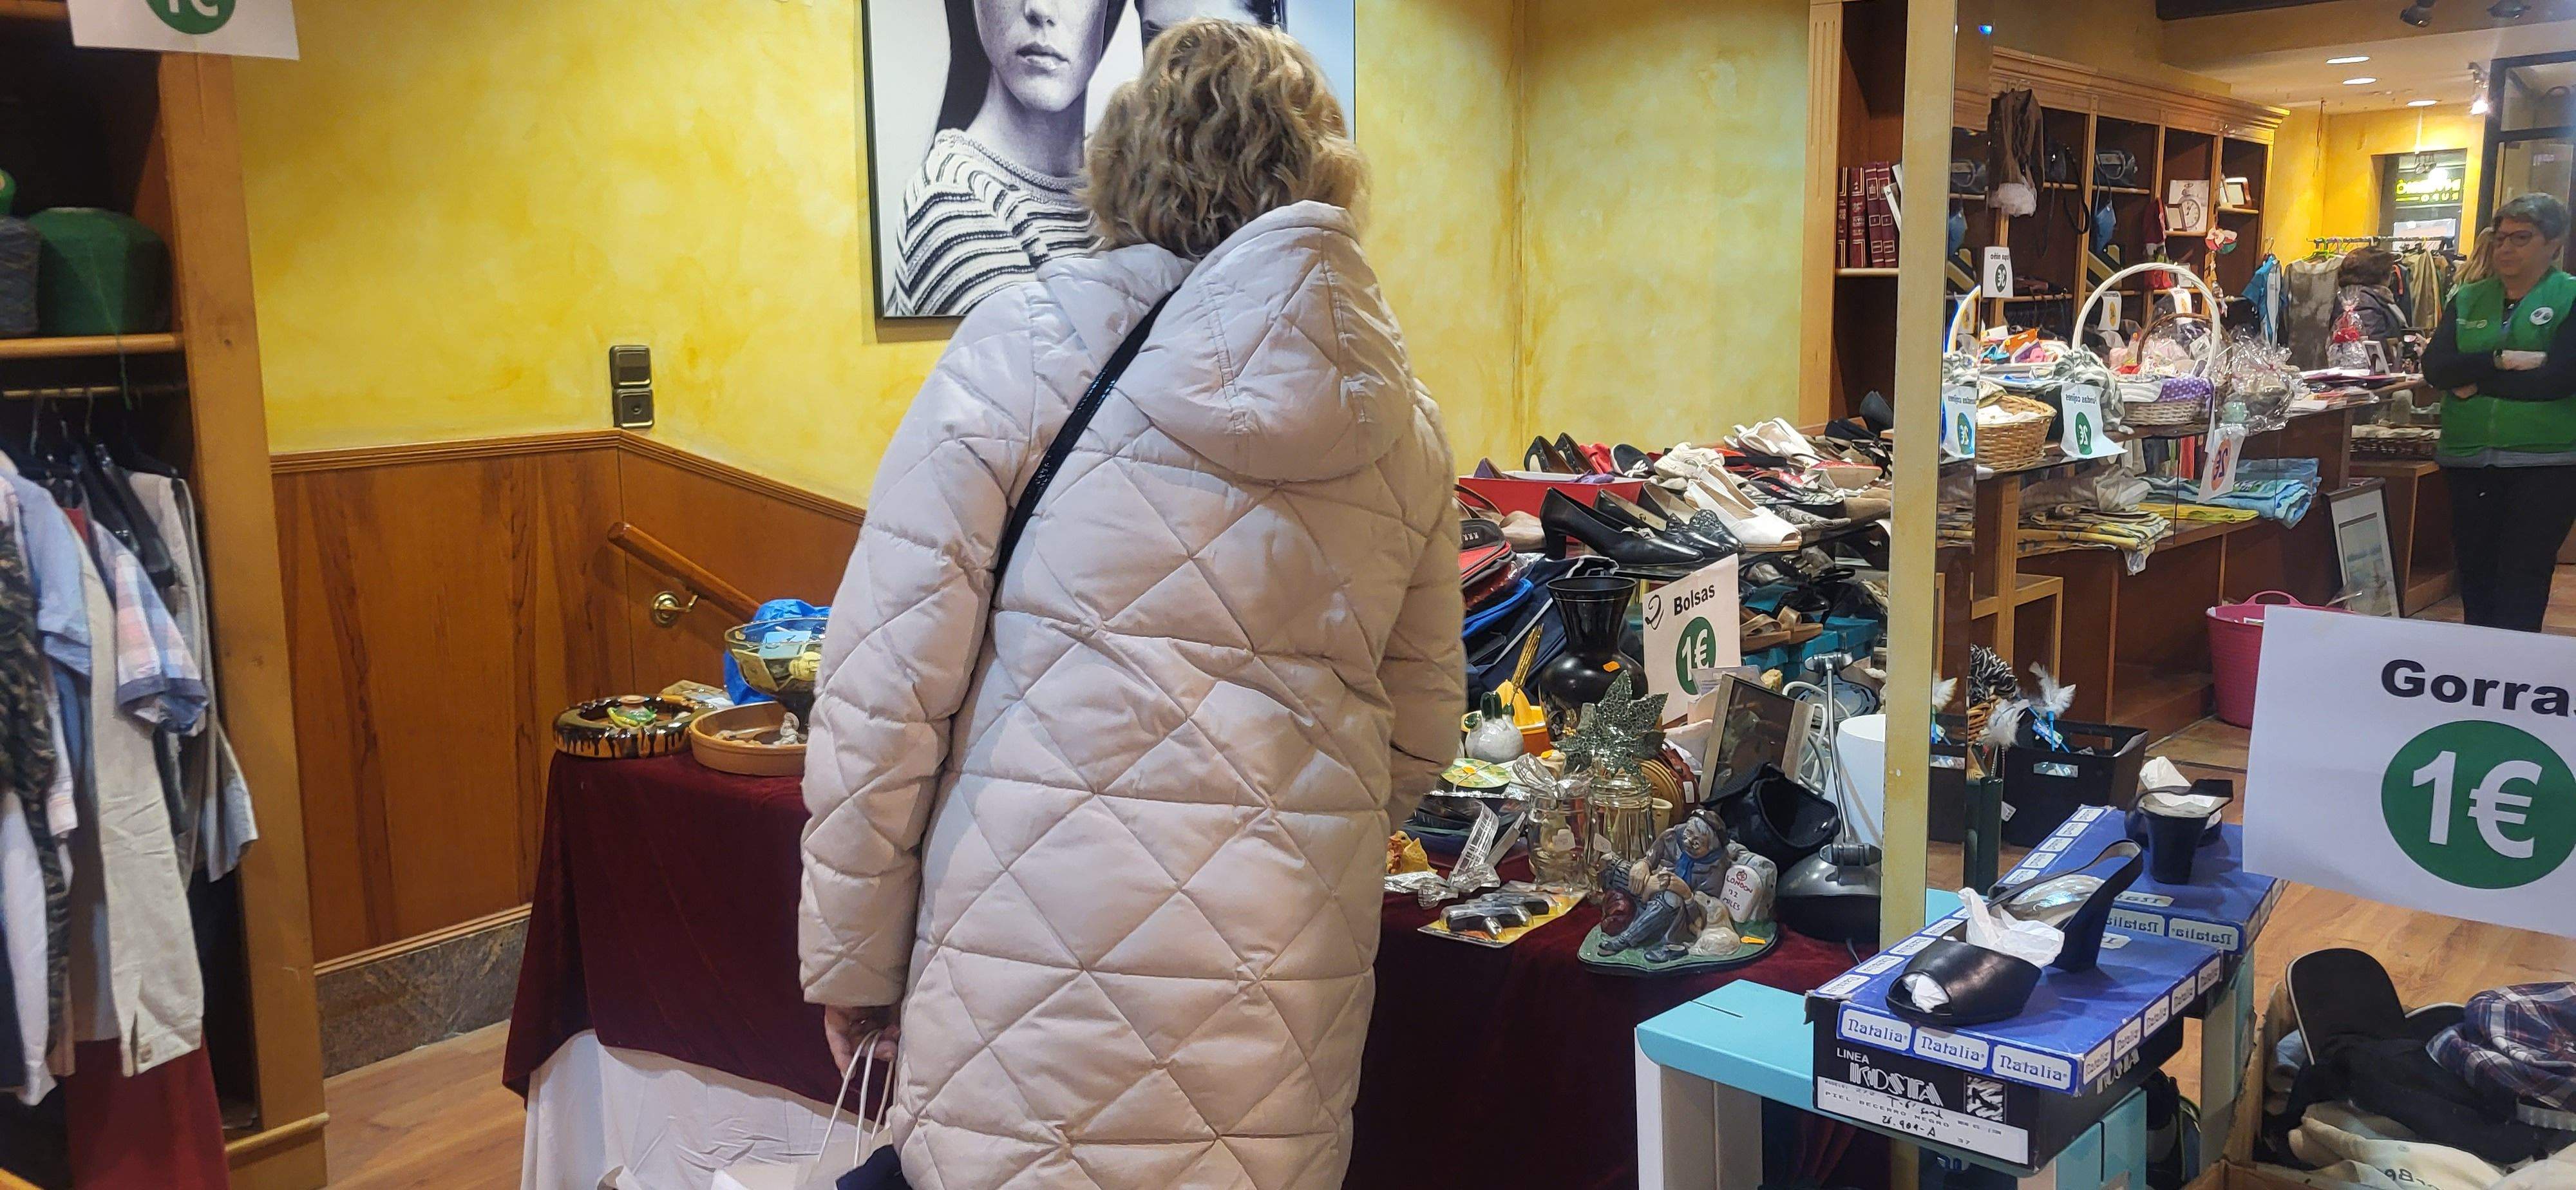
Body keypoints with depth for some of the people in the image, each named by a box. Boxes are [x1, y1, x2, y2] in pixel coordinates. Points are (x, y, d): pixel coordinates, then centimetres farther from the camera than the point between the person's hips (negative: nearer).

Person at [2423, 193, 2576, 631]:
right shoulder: (2469, 300, 11)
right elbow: (2434, 366, -4)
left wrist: (2476, 384, -10)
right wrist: (2501, 360, -18)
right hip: (2469, 460, 4)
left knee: (2521, 591, -4)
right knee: (2475, 580, 11)